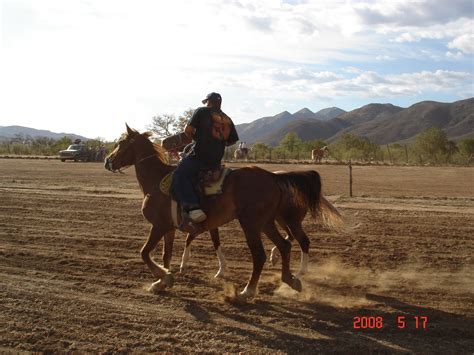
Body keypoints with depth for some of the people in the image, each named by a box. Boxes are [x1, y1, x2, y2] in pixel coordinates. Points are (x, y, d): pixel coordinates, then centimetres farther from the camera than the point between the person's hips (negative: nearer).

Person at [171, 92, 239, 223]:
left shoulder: (202, 111, 3)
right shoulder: (227, 120, 19)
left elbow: (188, 130, -5)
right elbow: (232, 141, 17)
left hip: (199, 155, -7)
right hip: (216, 160, 7)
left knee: (179, 177, -13)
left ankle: (192, 207, -32)